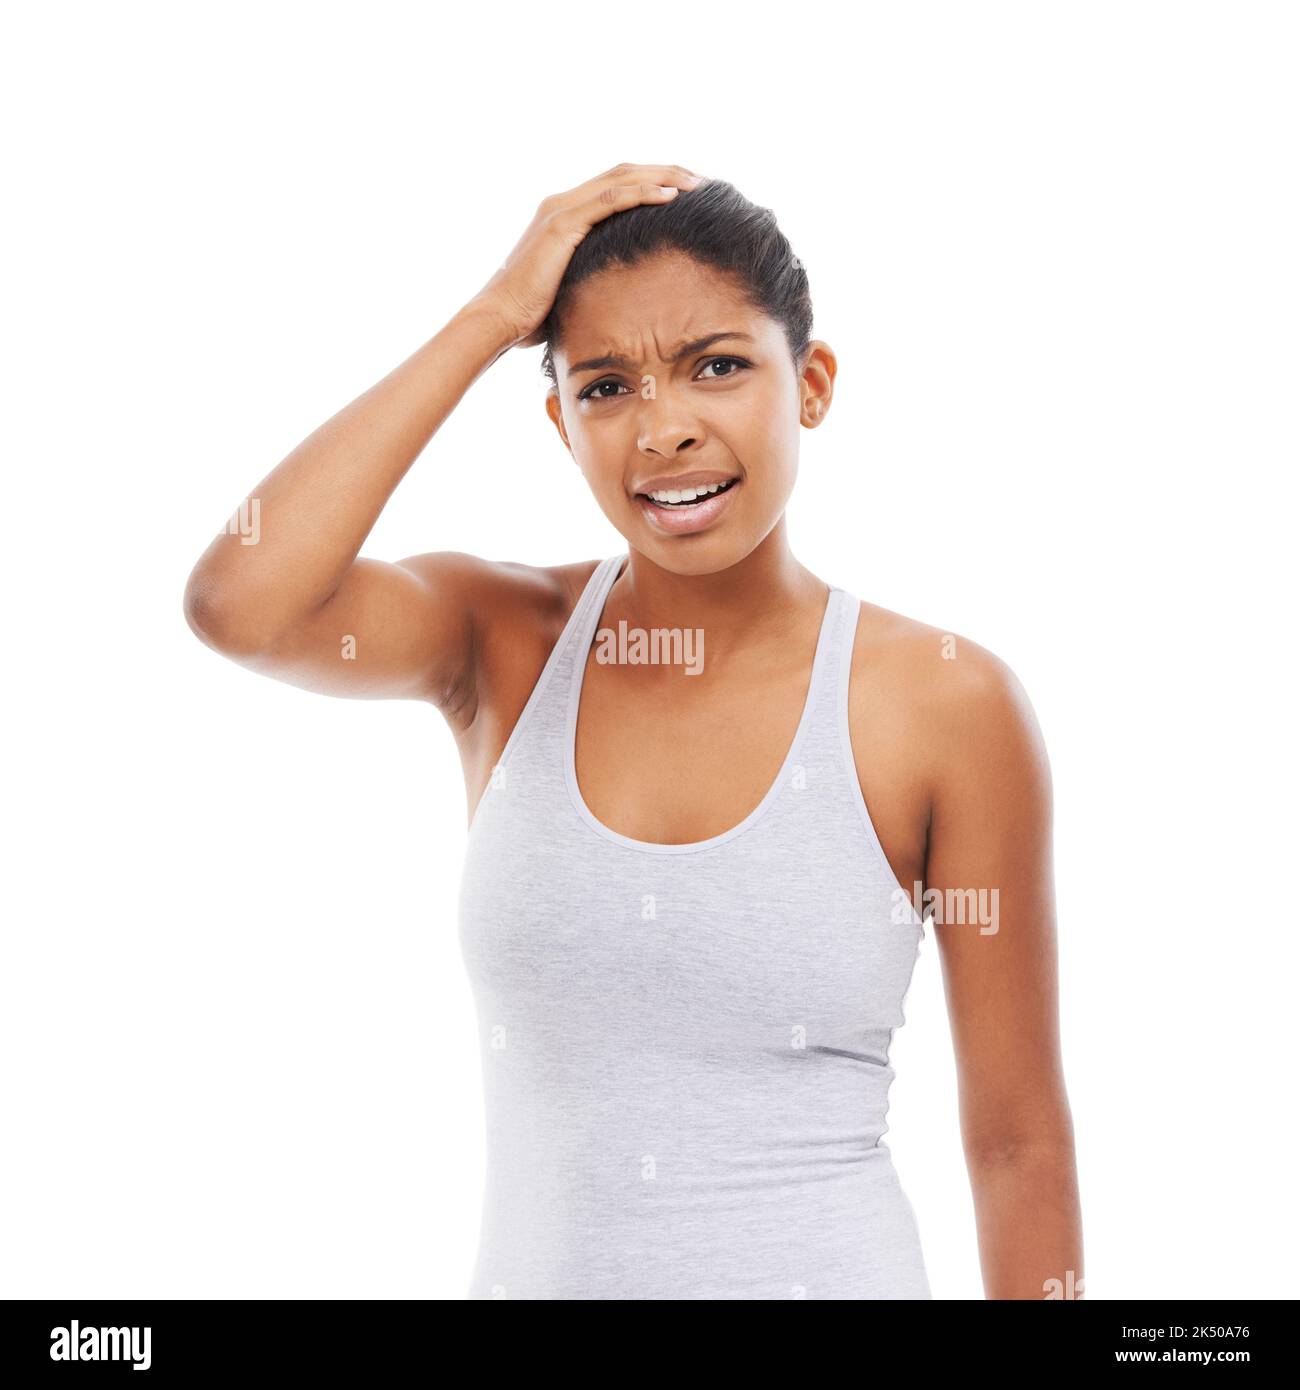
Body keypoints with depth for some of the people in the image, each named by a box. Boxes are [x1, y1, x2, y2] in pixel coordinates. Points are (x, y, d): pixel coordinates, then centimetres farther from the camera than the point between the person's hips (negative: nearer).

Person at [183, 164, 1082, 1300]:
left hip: (826, 1269, -2)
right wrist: (488, 320, -19)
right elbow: (238, 603, -26)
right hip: (533, 1266, 2)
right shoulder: (501, 644, -6)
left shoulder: (946, 704, -13)